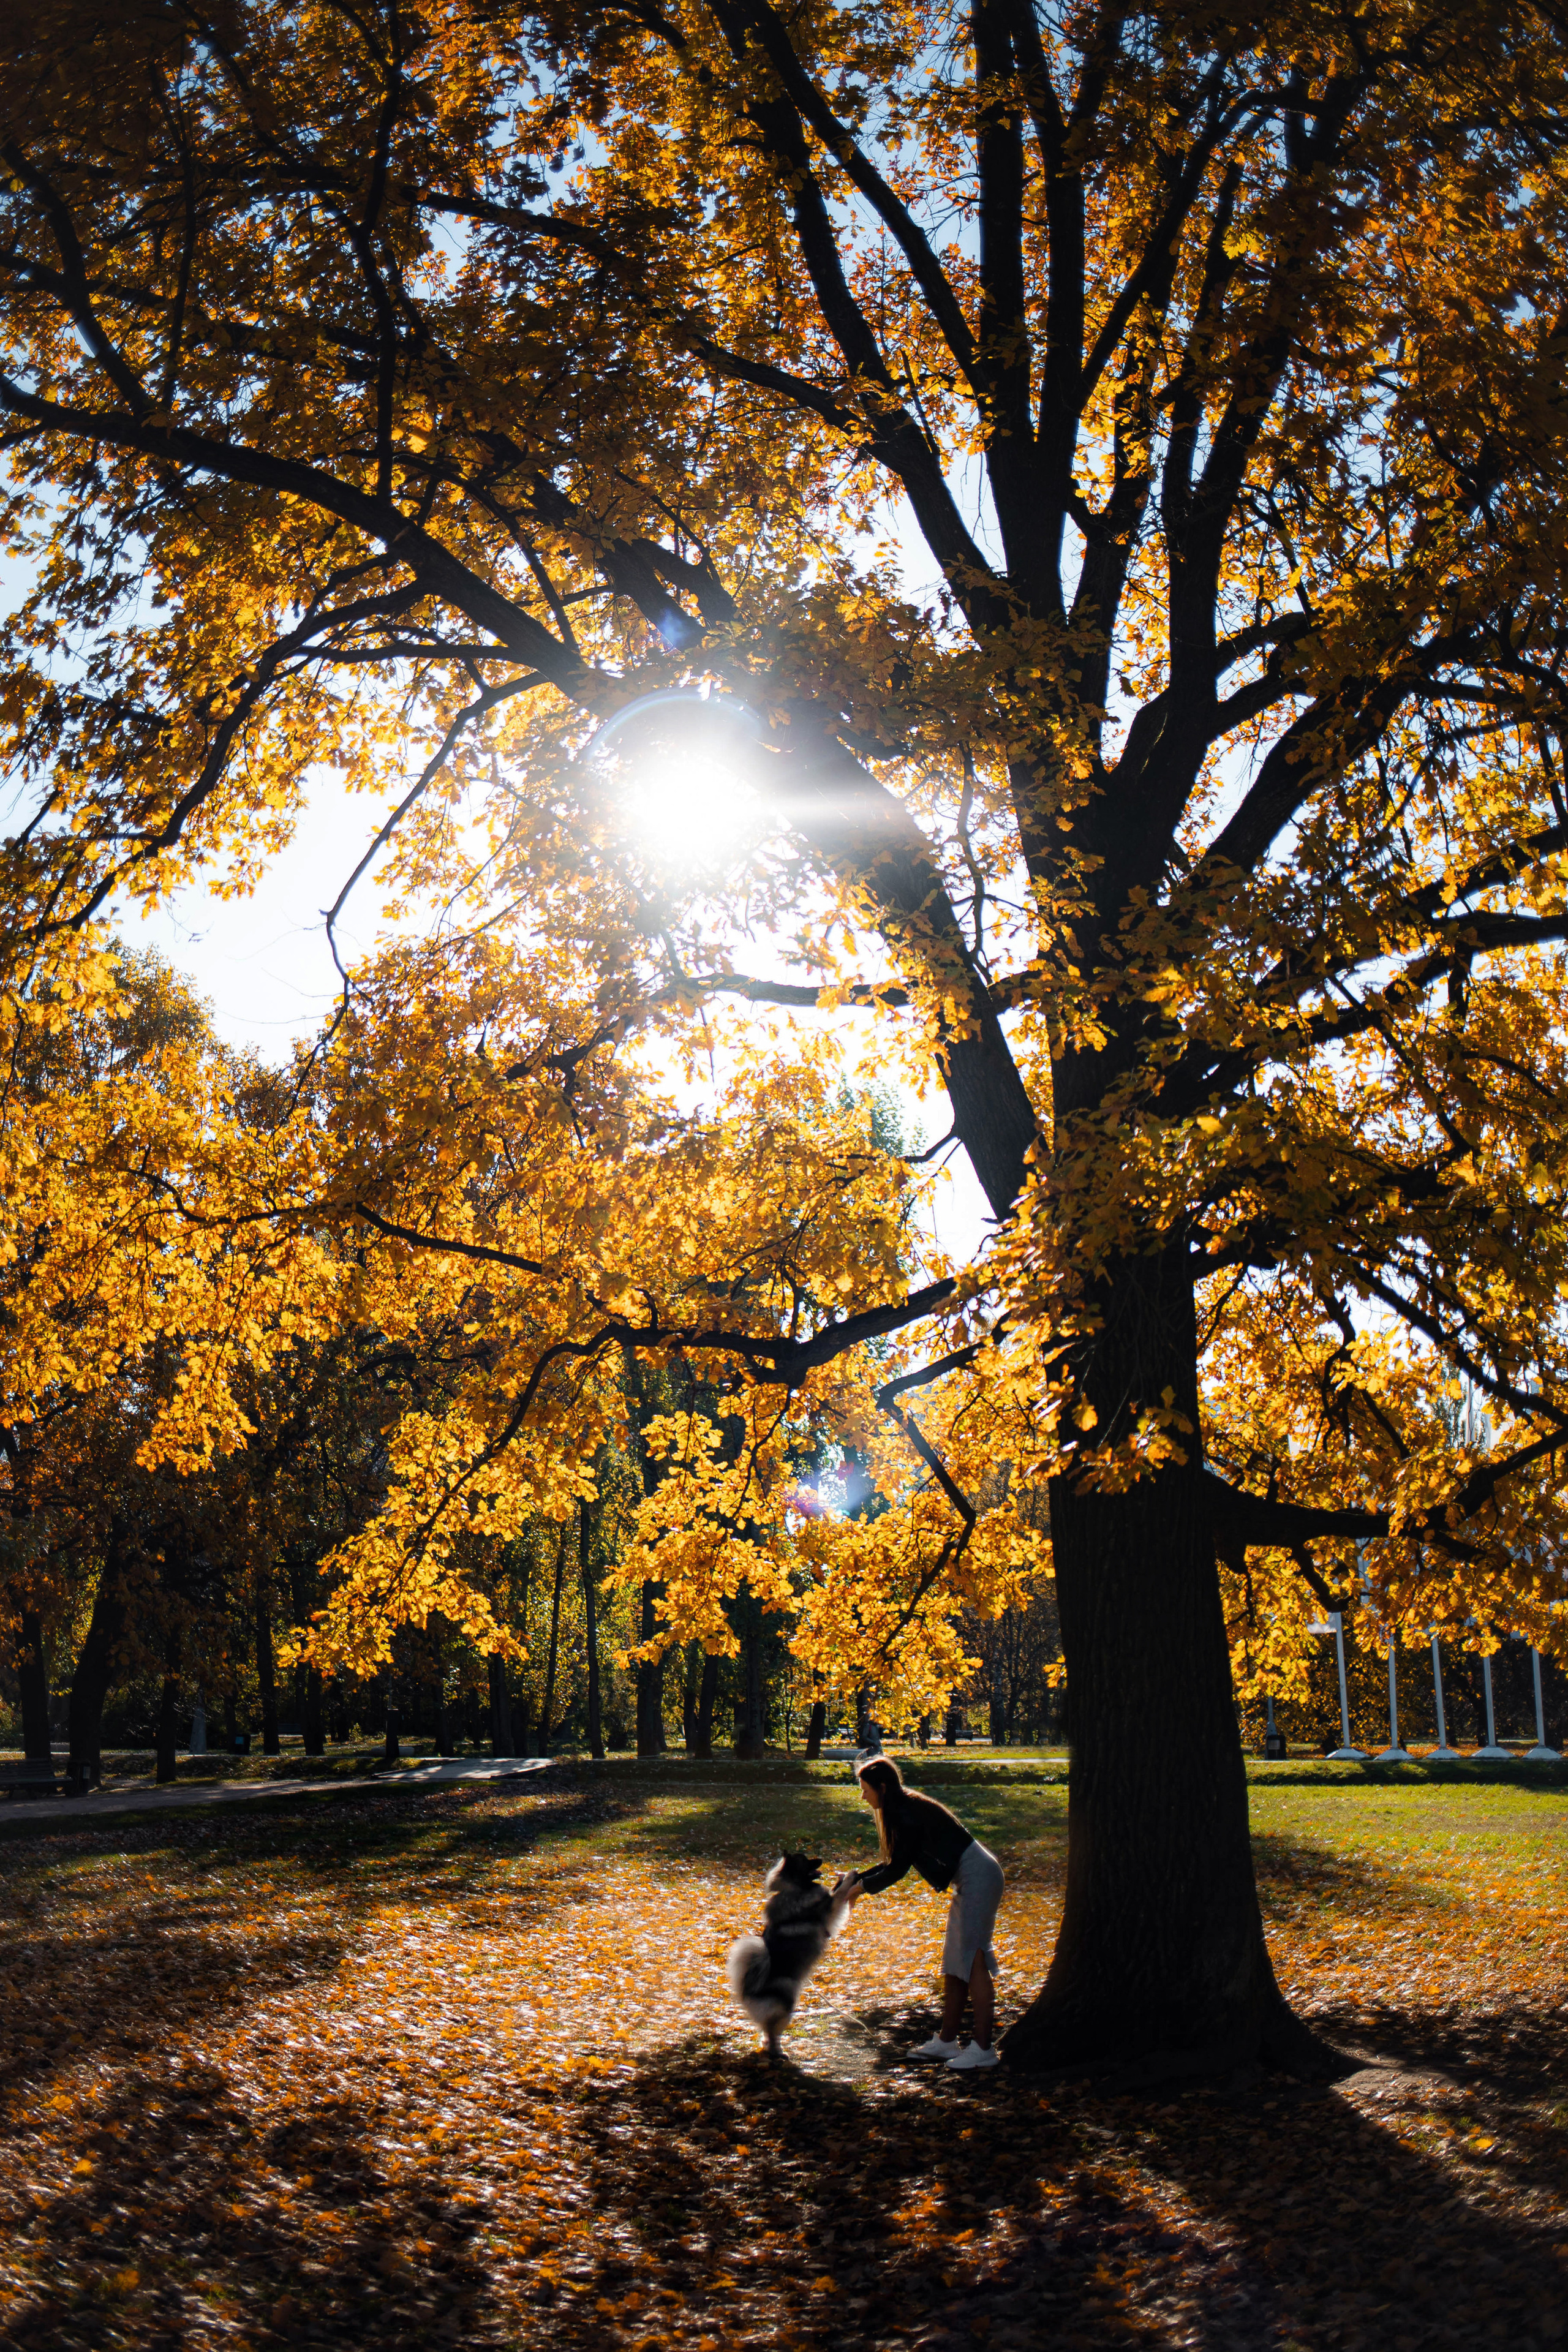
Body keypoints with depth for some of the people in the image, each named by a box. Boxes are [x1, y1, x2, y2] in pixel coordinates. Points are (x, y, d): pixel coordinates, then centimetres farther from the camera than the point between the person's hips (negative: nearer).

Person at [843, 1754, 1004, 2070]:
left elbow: (898, 1869, -14)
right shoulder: (906, 1809, 13)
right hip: (970, 1880, 10)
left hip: (978, 1877, -10)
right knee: (954, 1961, 12)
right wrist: (859, 1878, 15)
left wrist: (862, 1887, -2)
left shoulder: (908, 1814, -17)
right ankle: (947, 2039, 18)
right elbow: (896, 1863, 20)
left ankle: (983, 2047, -11)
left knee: (973, 1959, -11)